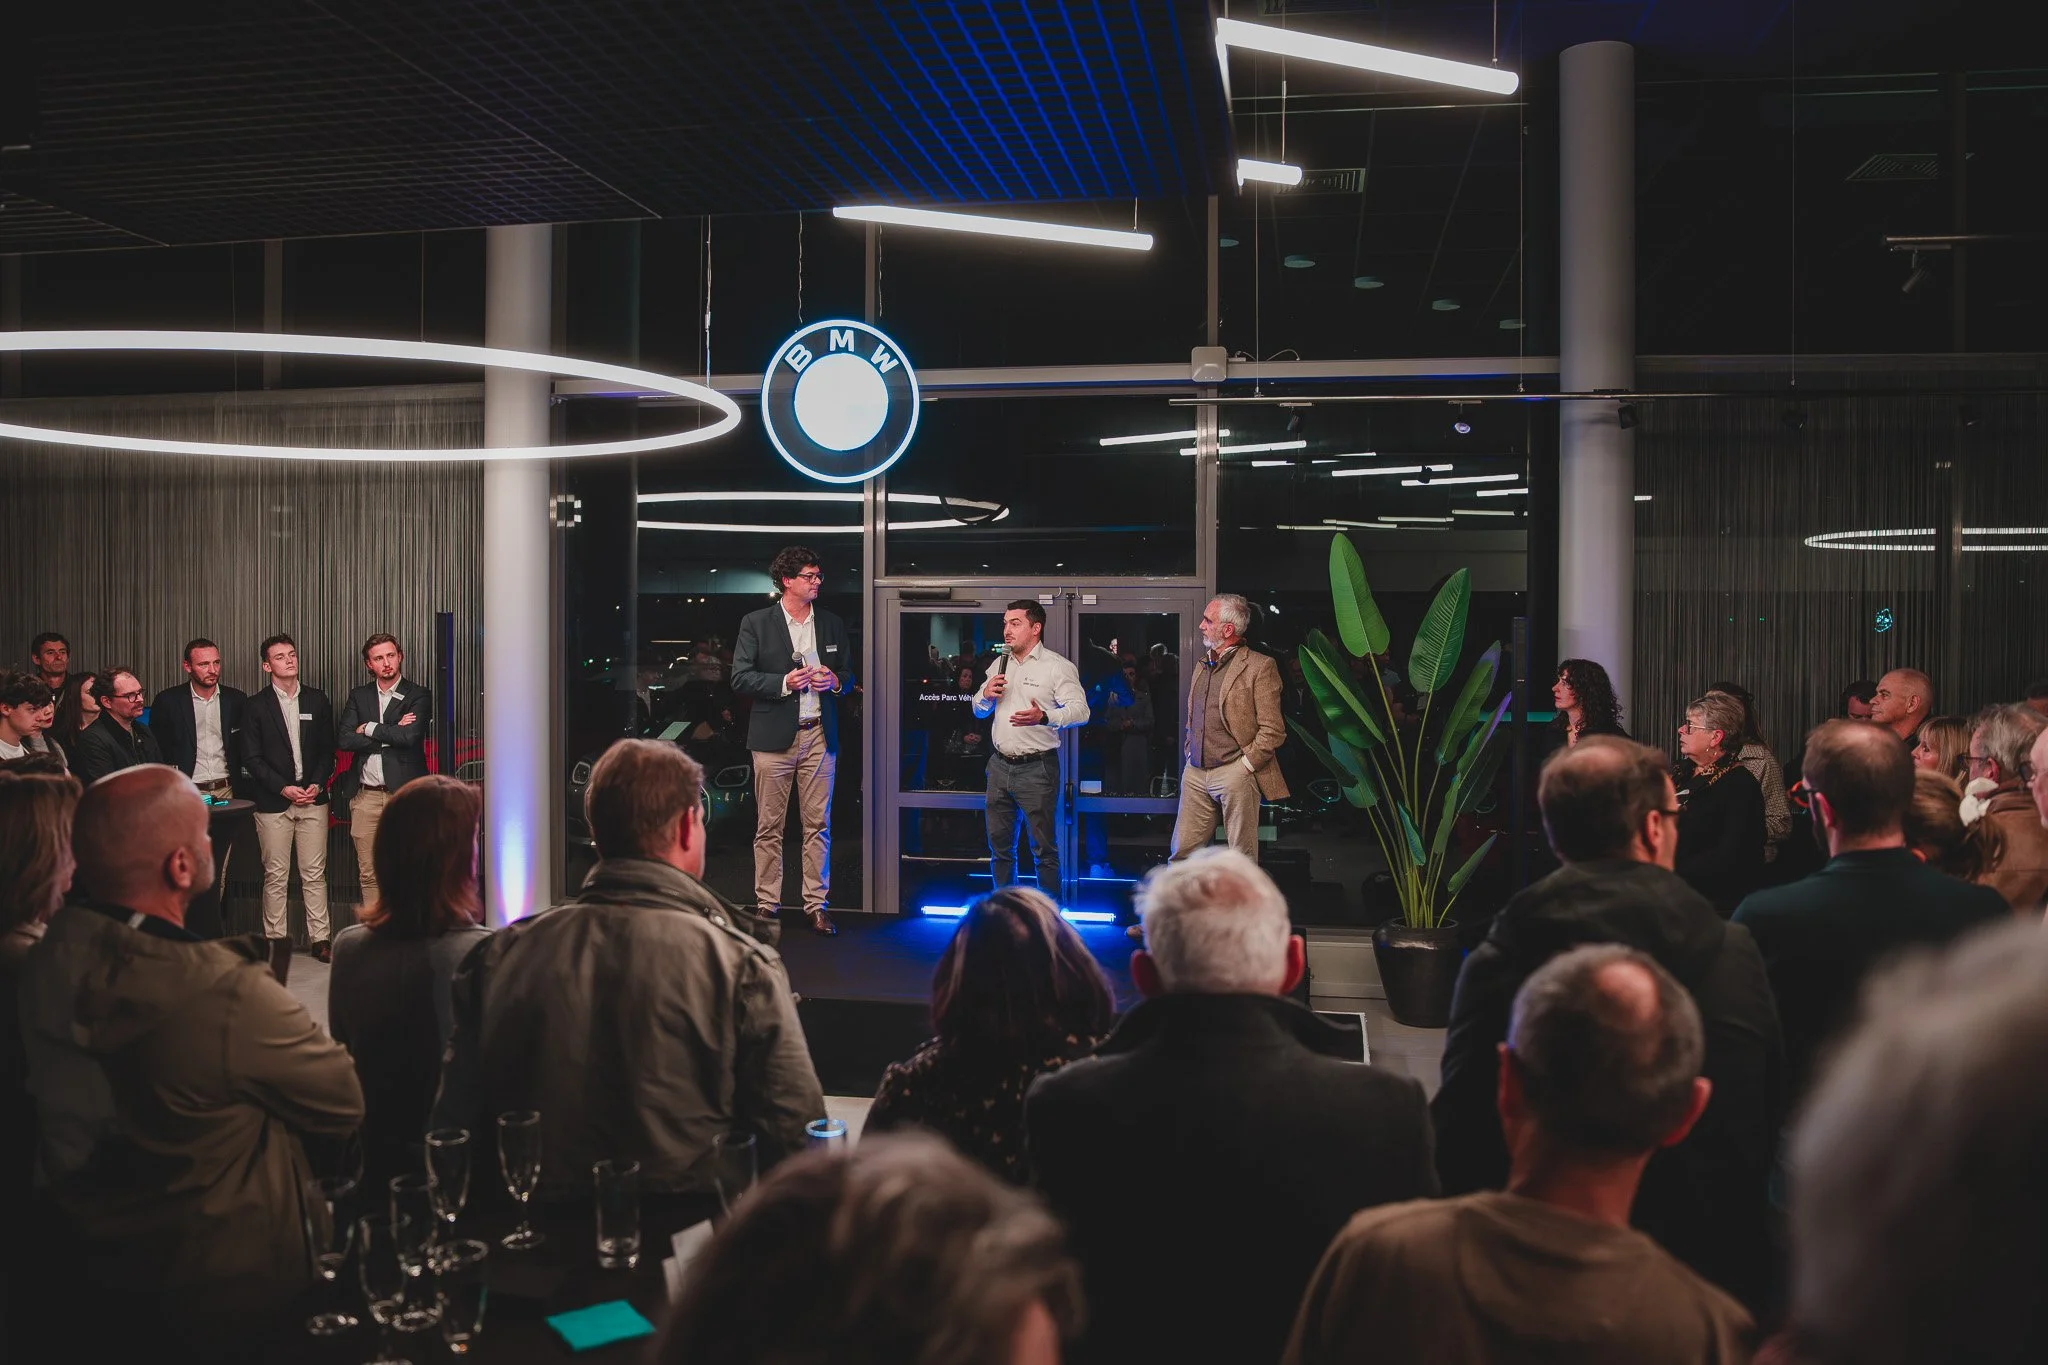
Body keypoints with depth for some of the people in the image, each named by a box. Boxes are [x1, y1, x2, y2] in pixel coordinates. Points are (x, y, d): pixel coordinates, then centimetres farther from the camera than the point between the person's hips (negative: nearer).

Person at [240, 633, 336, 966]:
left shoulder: (317, 701, 10)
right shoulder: (256, 705, 2)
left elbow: (328, 750, 10)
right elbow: (252, 758, -2)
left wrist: (317, 784, -5)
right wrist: (284, 788, -11)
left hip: (312, 798, 2)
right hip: (273, 801, -2)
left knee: (314, 873, 2)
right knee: (275, 875, 2)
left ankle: (319, 938, 6)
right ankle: (276, 939, 11)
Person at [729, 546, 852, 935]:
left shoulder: (833, 624, 12)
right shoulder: (756, 623, 2)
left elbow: (848, 675, 18)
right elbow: (740, 678, -4)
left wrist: (835, 680, -6)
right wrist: (784, 682, -17)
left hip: (819, 735, 3)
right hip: (774, 737, -3)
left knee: (818, 825, 4)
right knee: (769, 827, 1)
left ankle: (816, 904, 10)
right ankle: (767, 904, 10)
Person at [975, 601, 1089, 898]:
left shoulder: (1057, 667, -6)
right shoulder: (999, 664, 14)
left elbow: (1080, 710, -18)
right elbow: (978, 711, 23)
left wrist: (1043, 717, -35)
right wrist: (986, 695, -1)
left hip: (1036, 768, -6)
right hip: (1000, 765, 6)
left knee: (1044, 848, -1)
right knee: (999, 843, 13)